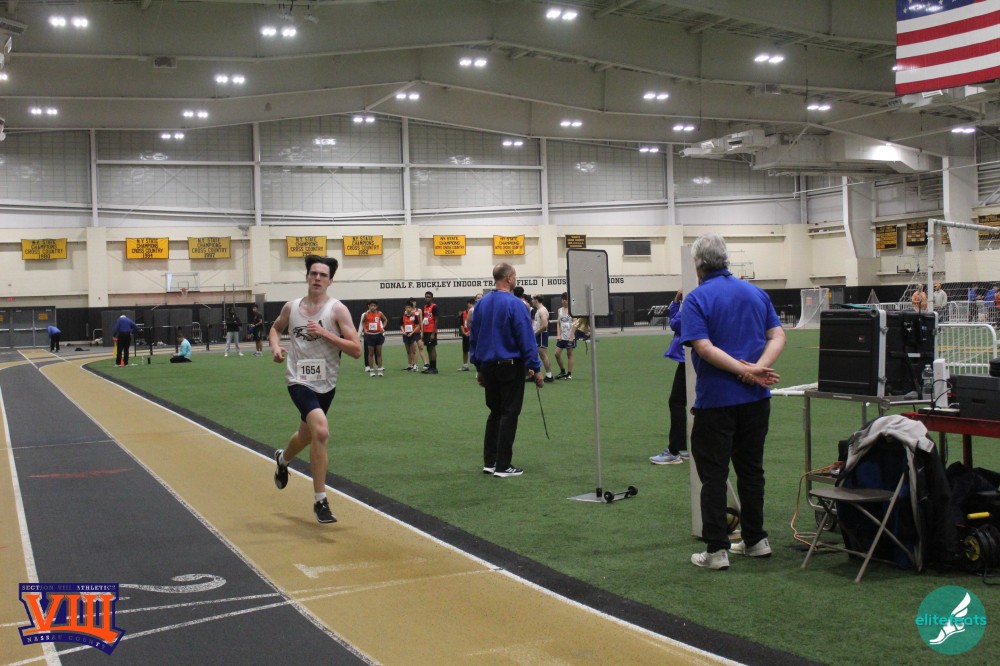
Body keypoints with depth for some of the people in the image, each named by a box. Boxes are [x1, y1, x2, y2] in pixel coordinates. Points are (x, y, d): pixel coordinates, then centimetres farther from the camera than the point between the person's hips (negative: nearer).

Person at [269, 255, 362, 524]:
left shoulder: (337, 309, -9)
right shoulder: (291, 307, -1)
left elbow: (356, 350, -15)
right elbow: (276, 328, 21)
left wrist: (324, 333, -23)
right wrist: (275, 346, 0)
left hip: (326, 384, 2)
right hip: (299, 380, -2)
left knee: (307, 435, 23)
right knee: (321, 432, -25)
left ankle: (283, 459, 60)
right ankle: (320, 500, -14)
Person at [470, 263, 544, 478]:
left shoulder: (481, 304, 5)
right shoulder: (514, 304, -15)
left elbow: (473, 337, 10)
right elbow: (526, 339, -16)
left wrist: (479, 367, 18)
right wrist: (535, 368, -9)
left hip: (488, 366, 6)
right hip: (510, 366, -6)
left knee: (495, 412, 16)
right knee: (509, 414, 1)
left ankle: (489, 461, 16)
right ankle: (503, 466, 3)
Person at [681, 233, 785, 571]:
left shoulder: (697, 299, -8)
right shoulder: (756, 293, 9)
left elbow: (704, 347, -19)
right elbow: (778, 336, 1)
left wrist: (746, 371, -18)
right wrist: (757, 368, -12)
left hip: (716, 400, -5)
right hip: (756, 399, 5)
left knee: (713, 474, 2)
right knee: (751, 468, 16)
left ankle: (716, 549, 2)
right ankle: (755, 540, 24)